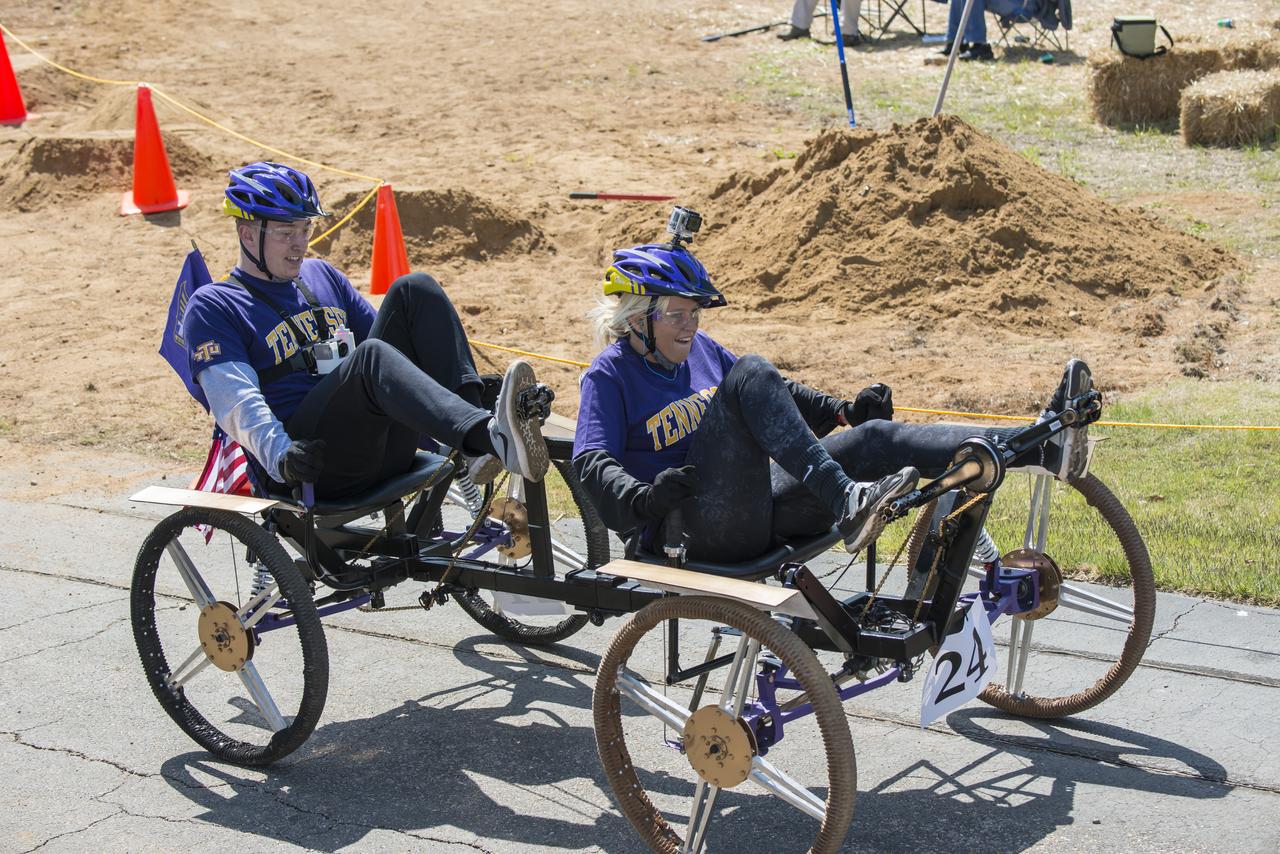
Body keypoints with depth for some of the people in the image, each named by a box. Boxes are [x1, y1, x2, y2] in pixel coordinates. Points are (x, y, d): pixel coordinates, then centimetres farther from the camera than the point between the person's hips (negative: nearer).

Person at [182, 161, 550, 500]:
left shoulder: (322, 276, 26)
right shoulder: (213, 306, 6)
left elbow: (392, 342, 28)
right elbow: (237, 402, -8)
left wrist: (464, 387, 13)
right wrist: (280, 457, -27)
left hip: (387, 447, 6)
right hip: (315, 465, -6)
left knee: (414, 290, -10)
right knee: (371, 356, -35)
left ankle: (479, 447, -27)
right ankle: (493, 436, -59)